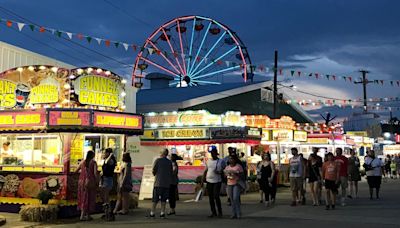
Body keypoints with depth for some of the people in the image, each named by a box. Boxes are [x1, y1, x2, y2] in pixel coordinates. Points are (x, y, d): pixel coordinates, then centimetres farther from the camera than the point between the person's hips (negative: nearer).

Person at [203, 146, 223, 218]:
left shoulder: (220, 161, -1)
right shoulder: (208, 161, 11)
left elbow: (223, 171, 1)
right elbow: (206, 171, 15)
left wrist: (219, 172, -19)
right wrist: (203, 179, 6)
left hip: (217, 181, -4)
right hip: (209, 181, 5)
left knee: (216, 196, -10)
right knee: (210, 197, 6)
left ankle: (220, 212, 4)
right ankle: (213, 212, 14)